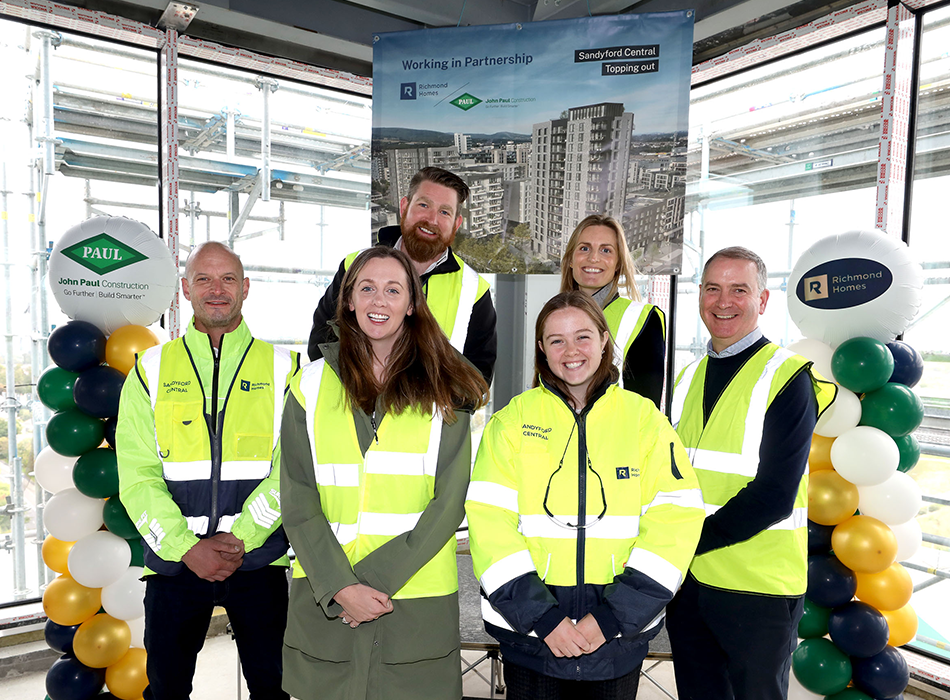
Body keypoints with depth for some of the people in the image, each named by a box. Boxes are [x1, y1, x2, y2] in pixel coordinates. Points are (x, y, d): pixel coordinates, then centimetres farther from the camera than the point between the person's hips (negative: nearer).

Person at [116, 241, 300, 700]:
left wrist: (239, 538, -14)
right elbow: (137, 476, -2)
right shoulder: (151, 369, 5)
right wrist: (187, 547, -12)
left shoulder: (282, 368, 2)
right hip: (174, 558, 1)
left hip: (259, 557, 0)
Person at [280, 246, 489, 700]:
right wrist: (340, 585, -12)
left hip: (417, 602, -1)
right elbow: (298, 502, -1)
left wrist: (376, 577, -13)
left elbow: (450, 501, -5)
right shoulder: (311, 386, 4)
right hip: (325, 600, 1)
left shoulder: (445, 393, 0)